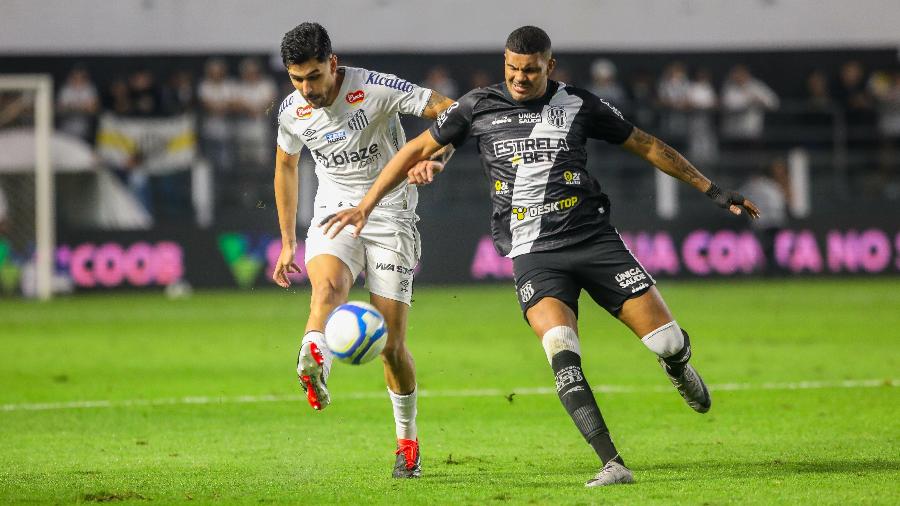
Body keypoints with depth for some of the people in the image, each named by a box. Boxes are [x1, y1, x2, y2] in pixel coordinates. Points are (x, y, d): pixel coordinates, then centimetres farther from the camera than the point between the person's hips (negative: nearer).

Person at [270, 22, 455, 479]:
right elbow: (285, 166, 18)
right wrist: (287, 243, 17)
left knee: (391, 343, -5)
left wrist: (435, 158, -34)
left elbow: (451, 112, -14)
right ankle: (313, 366, -64)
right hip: (334, 215, 3)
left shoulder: (377, 89, -16)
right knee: (326, 286, -33)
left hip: (390, 218, -3)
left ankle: (407, 441, 17)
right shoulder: (291, 111, -1)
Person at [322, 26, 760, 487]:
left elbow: (647, 146, 13)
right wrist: (366, 205, 10)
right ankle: (612, 466, -27)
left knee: (669, 342, -7)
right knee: (562, 355, -27)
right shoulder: (479, 106, 5)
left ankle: (677, 367, 33)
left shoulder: (578, 104, 5)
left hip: (594, 239, 1)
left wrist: (713, 192, 15)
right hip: (534, 254, -1)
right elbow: (418, 149, 14)